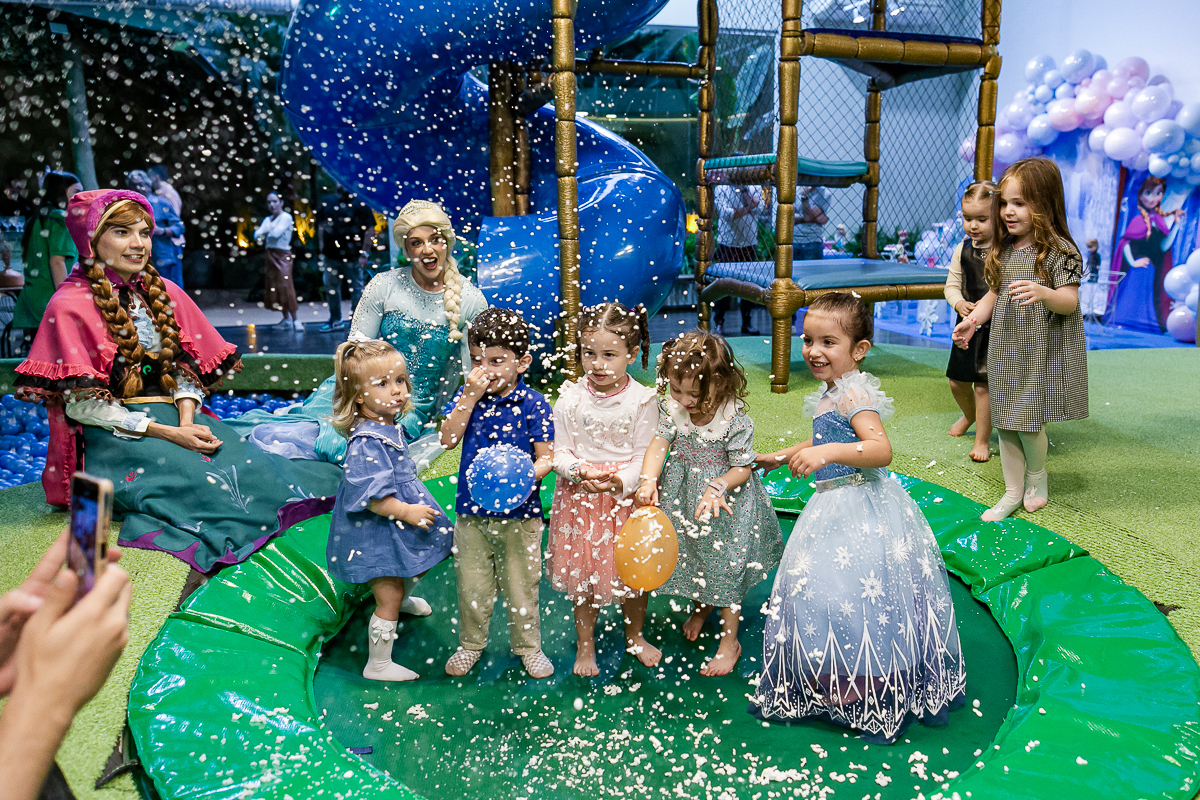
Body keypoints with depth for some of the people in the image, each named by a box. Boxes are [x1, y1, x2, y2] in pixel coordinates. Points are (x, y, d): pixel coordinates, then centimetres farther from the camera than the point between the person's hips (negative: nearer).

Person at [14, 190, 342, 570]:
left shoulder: (165, 294, 13)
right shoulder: (70, 306, -4)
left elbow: (185, 369, 11)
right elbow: (80, 404, -9)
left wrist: (186, 422, -10)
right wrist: (168, 434, -16)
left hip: (176, 418, 6)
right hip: (114, 434, -5)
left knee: (248, 463, -22)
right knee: (195, 481, -30)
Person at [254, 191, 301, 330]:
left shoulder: (286, 217, -4)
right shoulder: (267, 219, 16)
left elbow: (276, 233, -18)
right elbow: (256, 235, 4)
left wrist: (266, 231, 1)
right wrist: (268, 231, -16)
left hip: (283, 256, -7)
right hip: (270, 255, 7)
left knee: (285, 286, -15)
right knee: (273, 288, 4)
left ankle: (295, 320, -11)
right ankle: (286, 319, 12)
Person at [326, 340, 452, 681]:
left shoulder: (390, 426, 0)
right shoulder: (365, 442, -30)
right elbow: (372, 496, -32)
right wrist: (407, 512, -27)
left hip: (400, 523, 10)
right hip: (377, 531, -10)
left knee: (415, 567, 33)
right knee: (388, 599, 0)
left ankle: (404, 598, 65)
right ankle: (377, 665, 15)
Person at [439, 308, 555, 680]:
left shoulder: (533, 405, -11)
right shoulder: (467, 395, 0)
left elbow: (547, 457, -9)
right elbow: (448, 439, -9)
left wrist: (526, 476, -30)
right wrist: (470, 395, -16)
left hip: (519, 512, -3)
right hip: (471, 511, 3)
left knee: (520, 583, 12)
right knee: (471, 583, 15)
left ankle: (527, 645, 33)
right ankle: (471, 643, 37)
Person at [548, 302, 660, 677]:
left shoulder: (642, 399, -11)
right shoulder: (570, 398, -7)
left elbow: (645, 456, -8)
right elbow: (561, 452, -3)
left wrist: (619, 481, -25)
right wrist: (581, 471, -24)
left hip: (628, 495, 0)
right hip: (580, 497, 1)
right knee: (582, 574, 11)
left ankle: (634, 636, 41)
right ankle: (585, 644, 34)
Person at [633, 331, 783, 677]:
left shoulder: (735, 421, -24)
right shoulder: (672, 409, -11)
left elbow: (742, 468, -16)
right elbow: (658, 445, -15)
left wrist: (717, 488, -32)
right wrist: (648, 480, -31)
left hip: (723, 503, -5)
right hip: (681, 495, 5)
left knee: (725, 565, 5)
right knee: (687, 555, 21)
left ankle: (729, 640, 23)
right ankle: (700, 606, 53)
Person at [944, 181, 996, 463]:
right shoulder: (962, 249, 2)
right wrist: (959, 303, -11)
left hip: (995, 327, -5)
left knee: (983, 385, -4)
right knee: (957, 381, 16)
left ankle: (982, 440, 12)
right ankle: (969, 415, 48)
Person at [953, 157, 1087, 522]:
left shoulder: (1059, 250, -12)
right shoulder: (1004, 250, 7)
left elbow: (1070, 303, -18)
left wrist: (1043, 293, -38)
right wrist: (972, 320, 0)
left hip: (1041, 351, -6)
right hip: (1005, 348, 6)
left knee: (1028, 421, -1)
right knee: (1005, 421, 9)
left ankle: (1037, 474, 28)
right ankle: (1013, 491, 21)